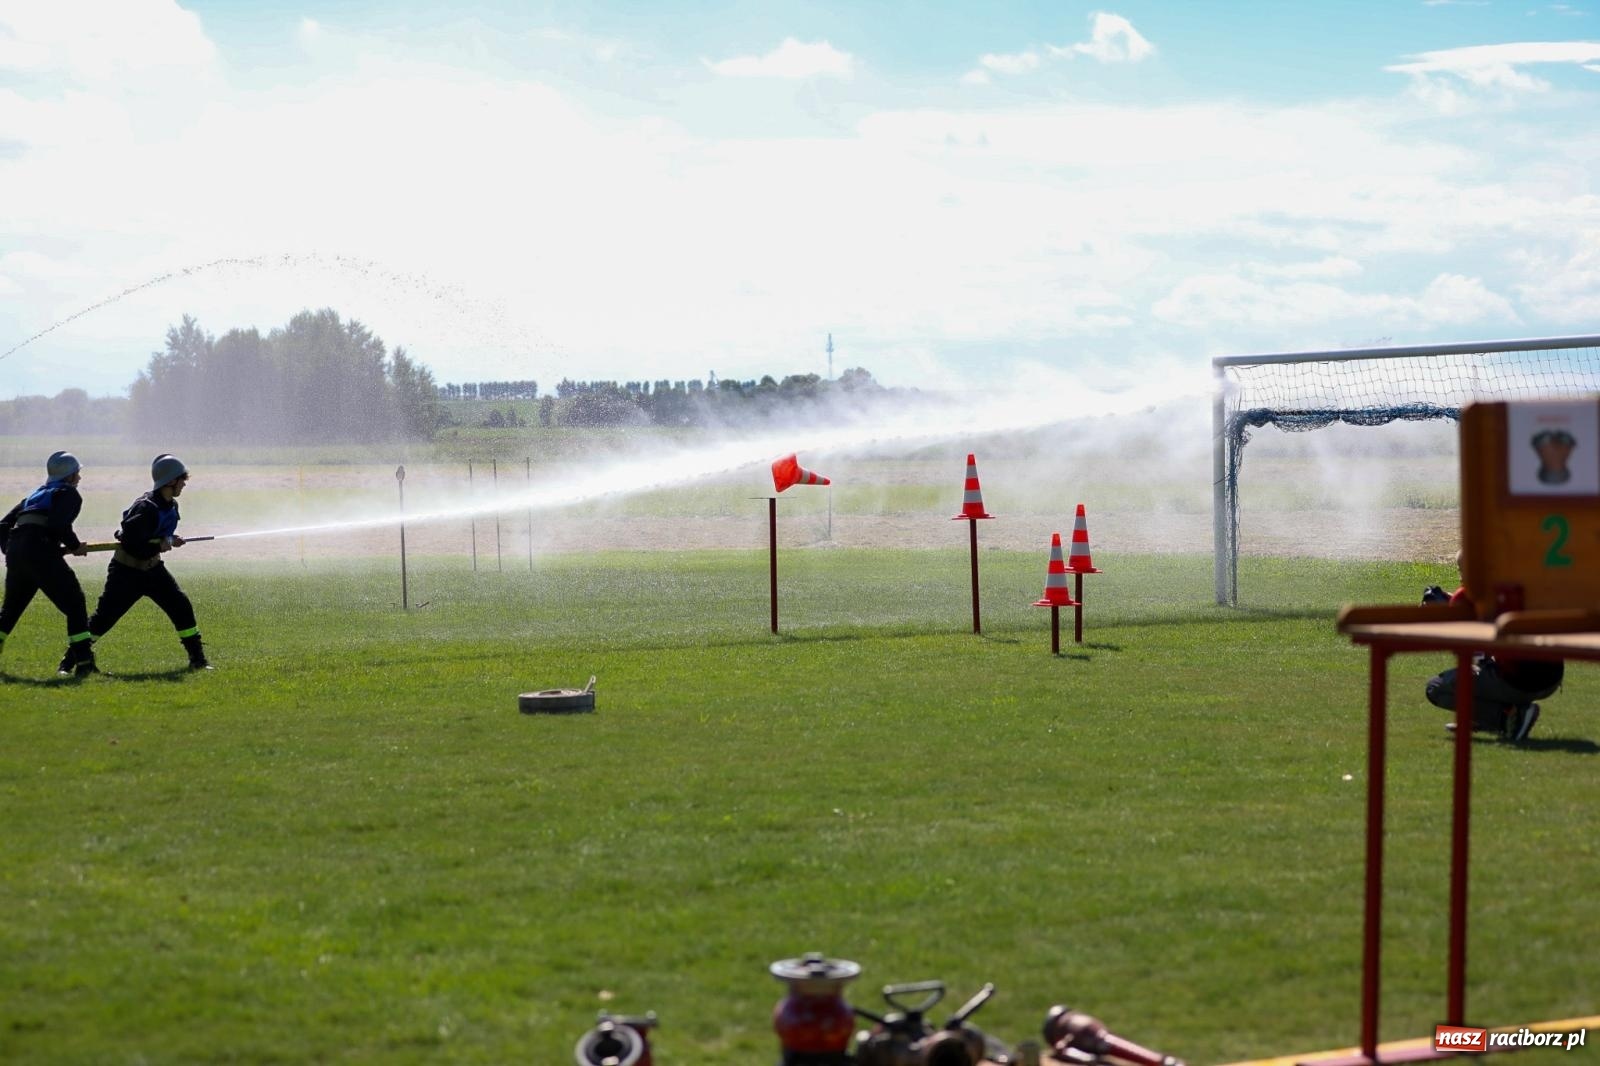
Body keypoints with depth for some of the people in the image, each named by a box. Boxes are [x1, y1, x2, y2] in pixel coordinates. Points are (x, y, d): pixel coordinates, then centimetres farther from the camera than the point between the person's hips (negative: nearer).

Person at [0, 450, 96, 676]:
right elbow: (59, 524, -11)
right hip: (40, 551, -8)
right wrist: (75, 546, 1)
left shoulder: (36, 494, 30)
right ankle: (84, 661, -13)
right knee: (74, 602, -4)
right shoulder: (68, 493, 8)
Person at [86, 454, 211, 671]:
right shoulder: (147, 508, -26)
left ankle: (197, 659, 5)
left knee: (181, 606, -2)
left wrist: (168, 541, -3)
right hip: (126, 570, -7)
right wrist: (159, 546, -24)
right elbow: (131, 544, -31)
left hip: (153, 568, 7)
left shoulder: (171, 506, 1)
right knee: (104, 617, -5)